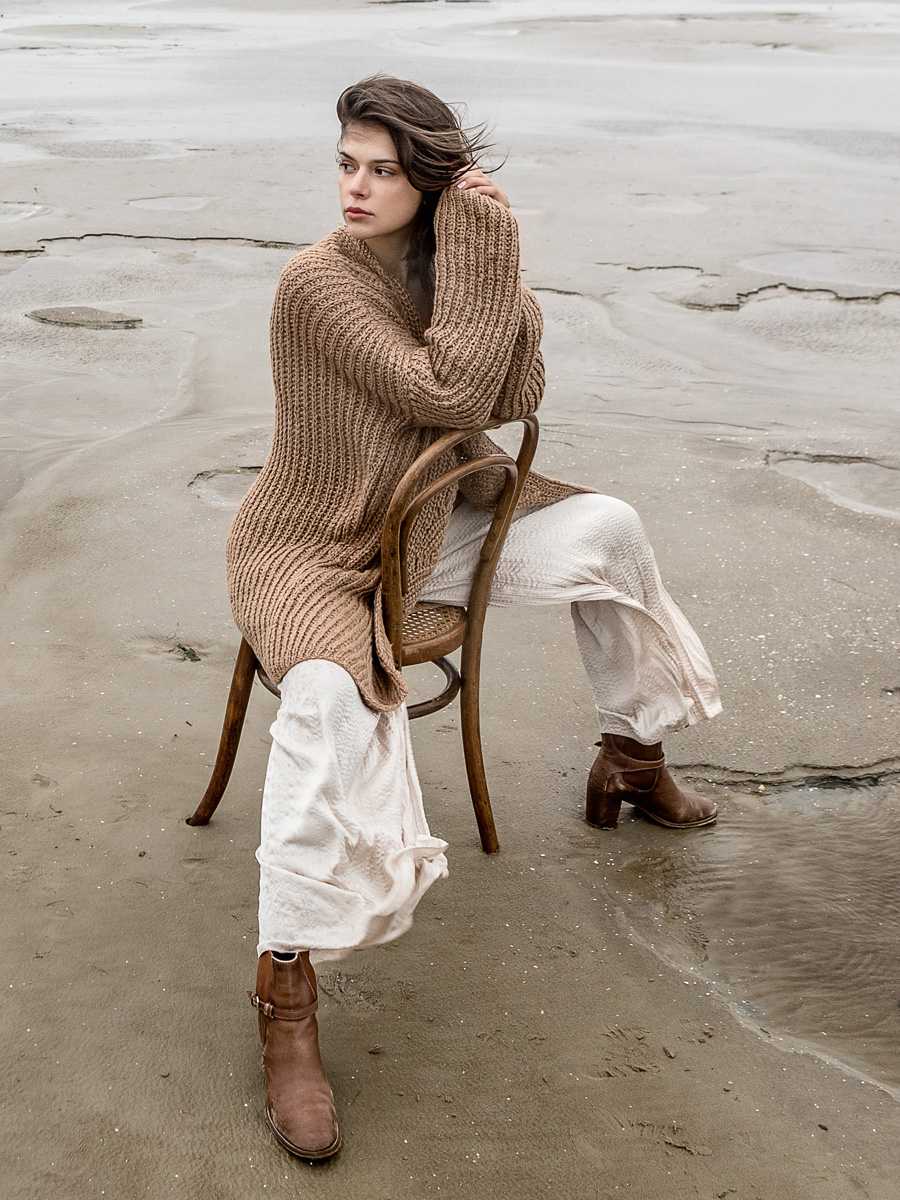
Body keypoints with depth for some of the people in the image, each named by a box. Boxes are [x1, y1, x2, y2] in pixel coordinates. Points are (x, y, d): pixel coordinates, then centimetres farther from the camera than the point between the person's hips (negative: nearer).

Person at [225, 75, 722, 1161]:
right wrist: (478, 254, -25)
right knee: (335, 690, -38)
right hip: (305, 549, -7)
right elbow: (448, 395, -29)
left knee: (604, 530, 10)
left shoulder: (442, 259, -1)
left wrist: (497, 265, -17)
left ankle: (630, 761, 29)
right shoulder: (318, 280, -23)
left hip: (424, 525, 8)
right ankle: (285, 990, -34)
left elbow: (513, 398, -7)